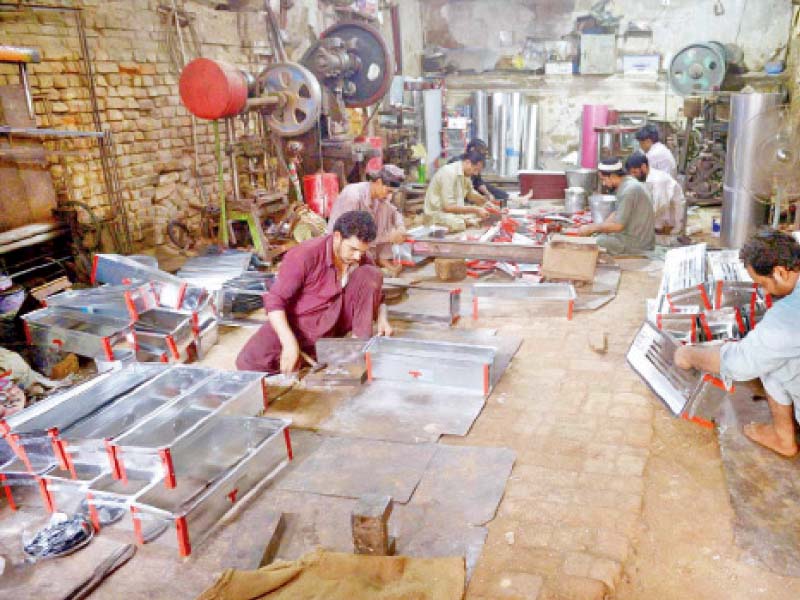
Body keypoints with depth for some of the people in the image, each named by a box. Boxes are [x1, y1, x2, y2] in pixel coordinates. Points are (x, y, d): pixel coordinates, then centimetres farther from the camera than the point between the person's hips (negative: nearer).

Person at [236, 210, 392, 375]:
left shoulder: (361, 260, -7)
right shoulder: (305, 255, -23)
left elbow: (375, 295, 7)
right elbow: (274, 301, -25)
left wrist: (382, 319, -16)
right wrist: (290, 343, -37)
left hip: (335, 323, 3)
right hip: (297, 323, -3)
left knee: (371, 274, -15)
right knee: (248, 363, -26)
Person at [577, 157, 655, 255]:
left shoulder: (629, 190, -20)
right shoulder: (629, 184, 11)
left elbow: (618, 225, -21)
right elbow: (616, 214, 15)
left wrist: (591, 228, -11)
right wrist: (593, 228, 5)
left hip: (637, 245, -10)